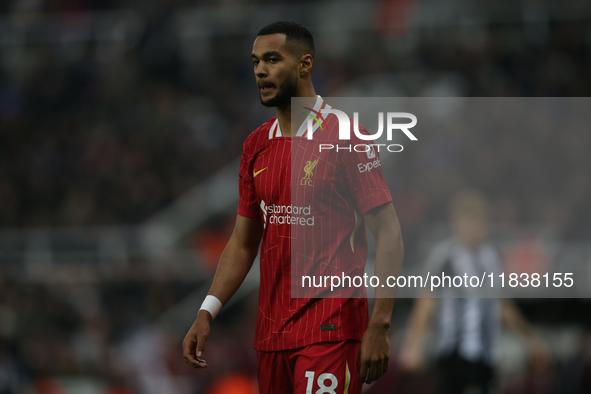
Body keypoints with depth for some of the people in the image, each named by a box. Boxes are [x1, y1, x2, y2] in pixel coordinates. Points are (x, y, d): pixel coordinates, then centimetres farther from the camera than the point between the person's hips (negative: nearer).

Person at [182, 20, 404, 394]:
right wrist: (207, 313, 6)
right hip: (271, 333, 7)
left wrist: (379, 325, -17)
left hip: (329, 331, -6)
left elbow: (388, 233, -10)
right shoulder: (256, 145, 12)